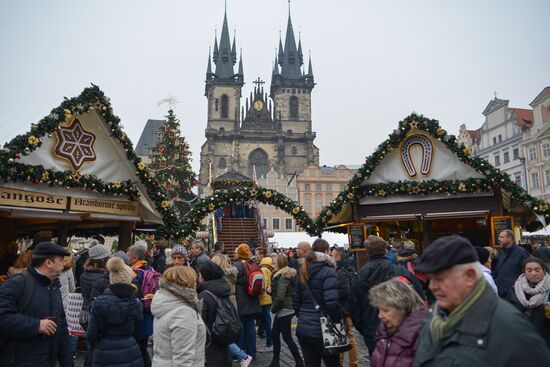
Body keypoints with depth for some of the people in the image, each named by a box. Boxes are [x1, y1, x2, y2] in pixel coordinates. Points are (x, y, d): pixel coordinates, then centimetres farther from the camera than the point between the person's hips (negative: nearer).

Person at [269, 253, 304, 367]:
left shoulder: (282, 277, -21)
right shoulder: (288, 274, 8)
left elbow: (280, 297, -26)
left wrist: (273, 308, -12)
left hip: (284, 310, -10)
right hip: (284, 310, 10)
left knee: (287, 337, 1)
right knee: (275, 334, 15)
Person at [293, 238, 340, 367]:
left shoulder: (303, 272, 8)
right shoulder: (328, 272, -12)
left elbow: (296, 299, 10)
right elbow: (331, 303, -20)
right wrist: (337, 323, -7)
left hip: (303, 329, 6)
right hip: (321, 330, -6)